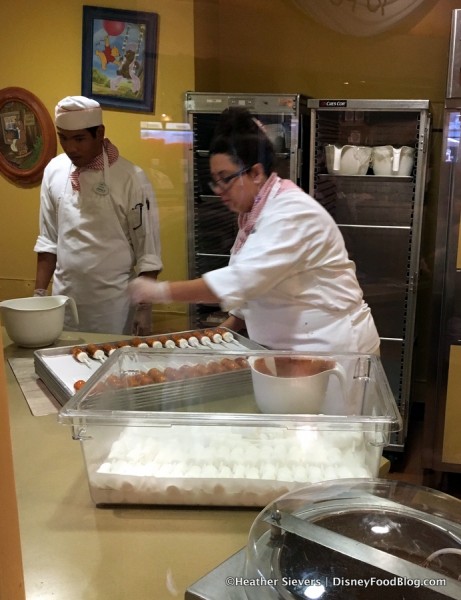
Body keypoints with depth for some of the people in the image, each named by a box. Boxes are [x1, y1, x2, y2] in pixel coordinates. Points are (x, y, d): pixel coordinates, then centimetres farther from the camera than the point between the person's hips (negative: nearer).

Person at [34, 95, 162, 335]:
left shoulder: (130, 178, -11)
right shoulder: (54, 171, 2)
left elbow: (148, 250, -9)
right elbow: (49, 239, 9)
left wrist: (145, 308, -10)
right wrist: (39, 293, 6)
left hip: (113, 305, -4)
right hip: (64, 300, 4)